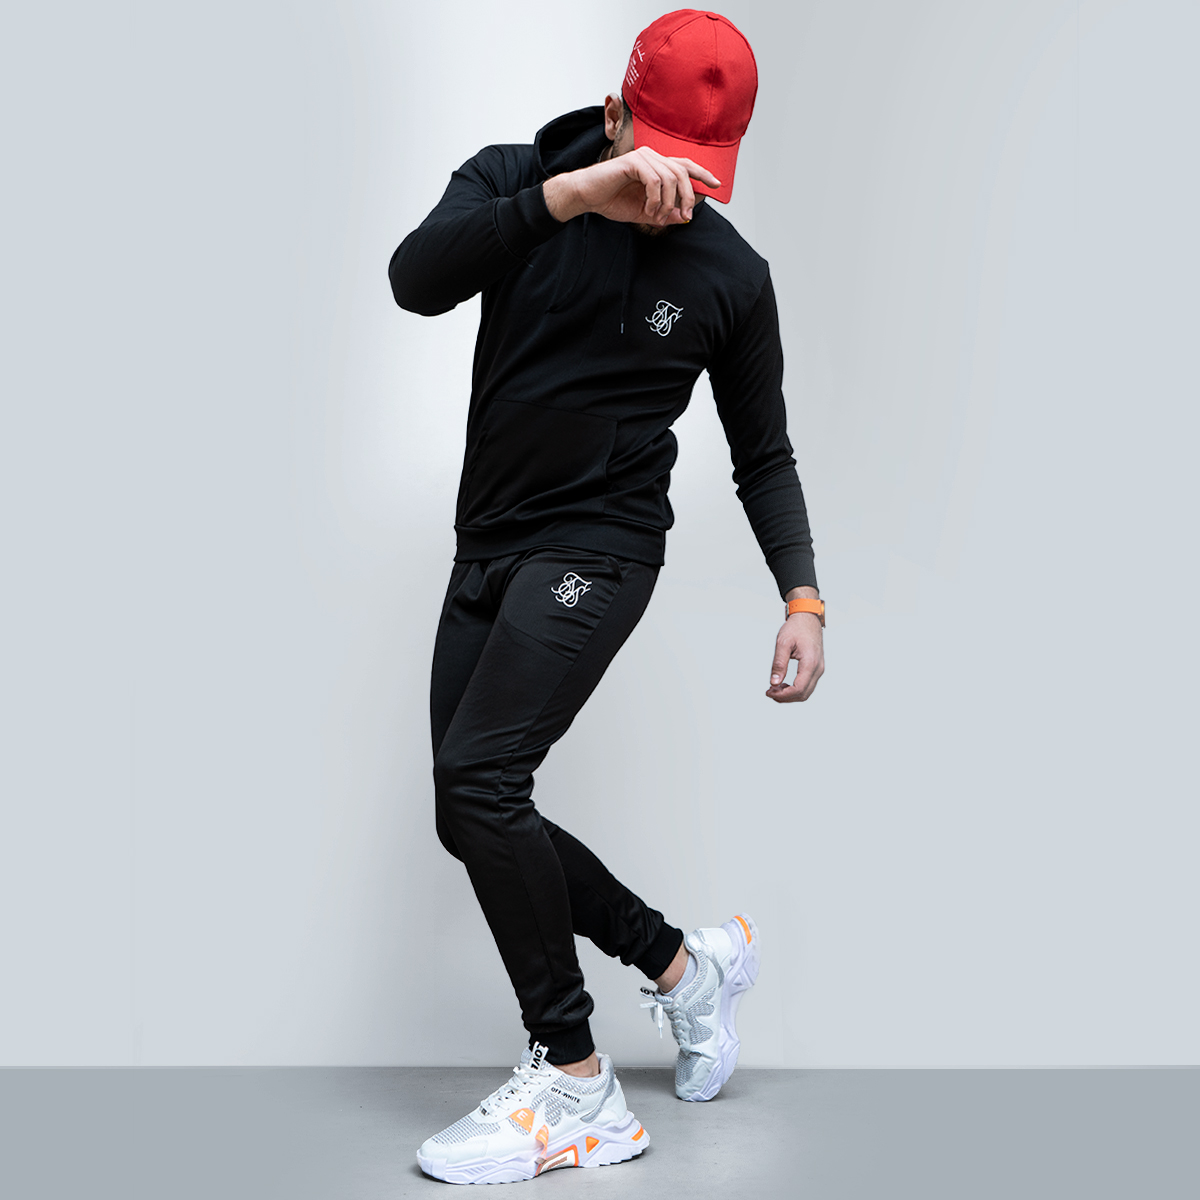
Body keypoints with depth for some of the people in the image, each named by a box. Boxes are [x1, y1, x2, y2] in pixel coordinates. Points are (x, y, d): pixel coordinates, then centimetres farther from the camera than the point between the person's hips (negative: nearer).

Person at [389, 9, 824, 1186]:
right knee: (472, 815, 6)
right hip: (488, 551, 5)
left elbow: (763, 456, 7)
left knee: (477, 783, -21)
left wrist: (804, 598, -7)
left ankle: (576, 1091, -10)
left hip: (598, 551, -5)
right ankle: (684, 963, 24)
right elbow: (415, 278, -21)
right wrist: (579, 191, -32)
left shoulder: (730, 276, -3)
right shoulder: (515, 179, 0)